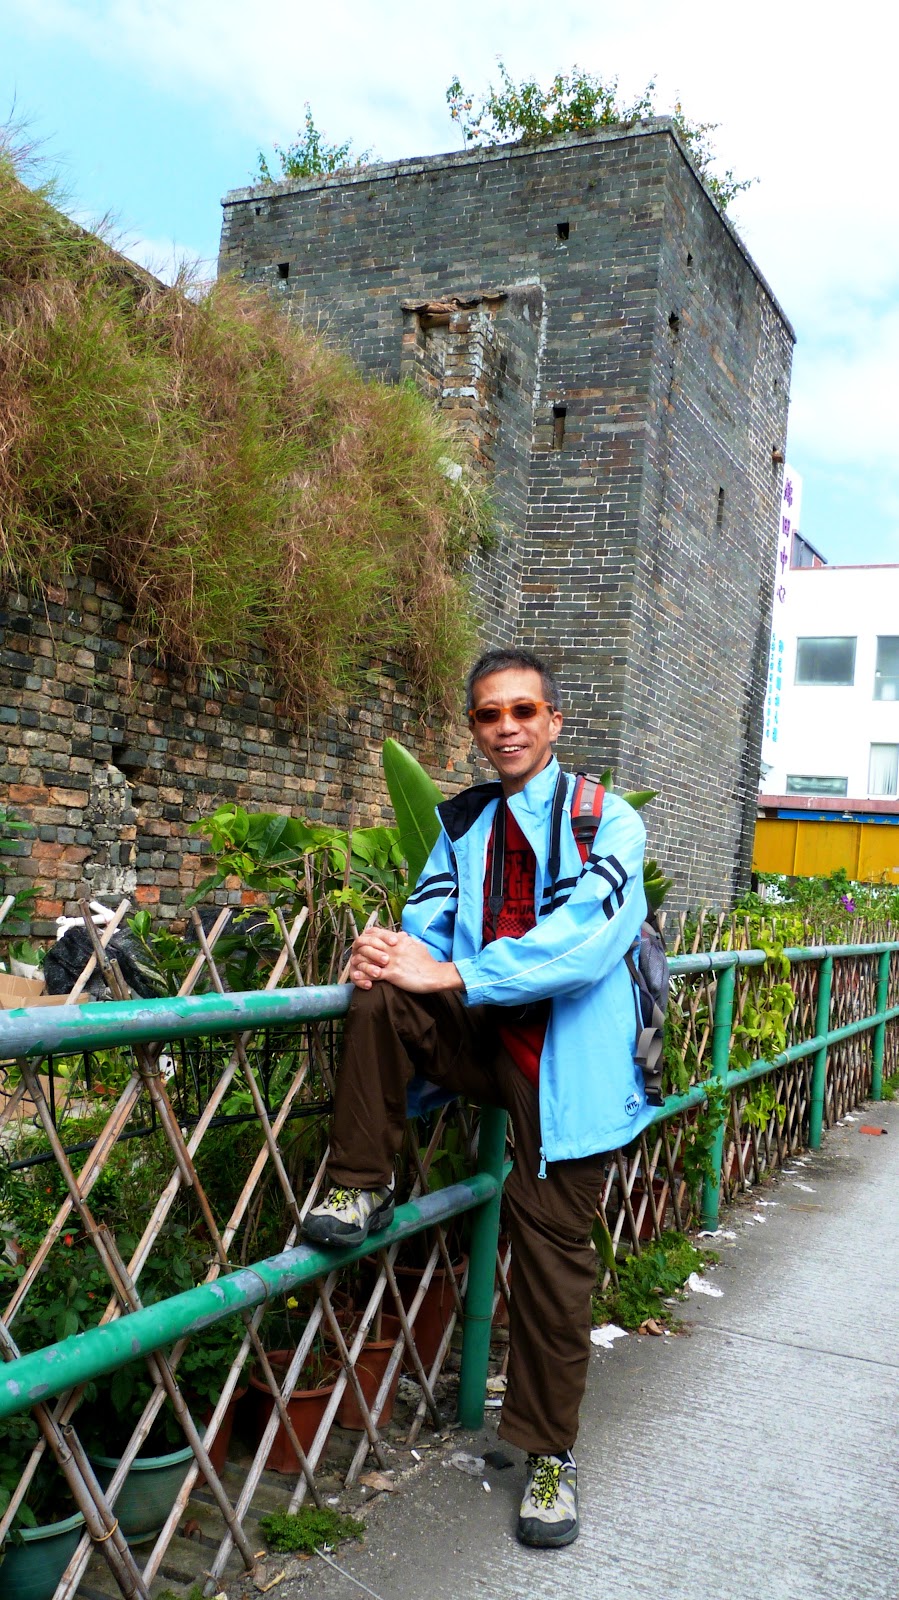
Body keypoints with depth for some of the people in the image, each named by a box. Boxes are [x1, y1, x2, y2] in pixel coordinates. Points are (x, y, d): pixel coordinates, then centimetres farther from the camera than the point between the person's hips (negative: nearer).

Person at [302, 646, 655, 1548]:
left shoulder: (607, 821, -6)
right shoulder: (463, 823, 10)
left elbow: (585, 937, -21)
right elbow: (430, 921, 2)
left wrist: (452, 973, -27)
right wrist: (391, 952, -23)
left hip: (563, 1057, -3)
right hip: (480, 1039, 4)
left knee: (551, 1245, 1)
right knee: (380, 1002, -24)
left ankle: (549, 1453, 20)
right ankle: (360, 1191, -7)